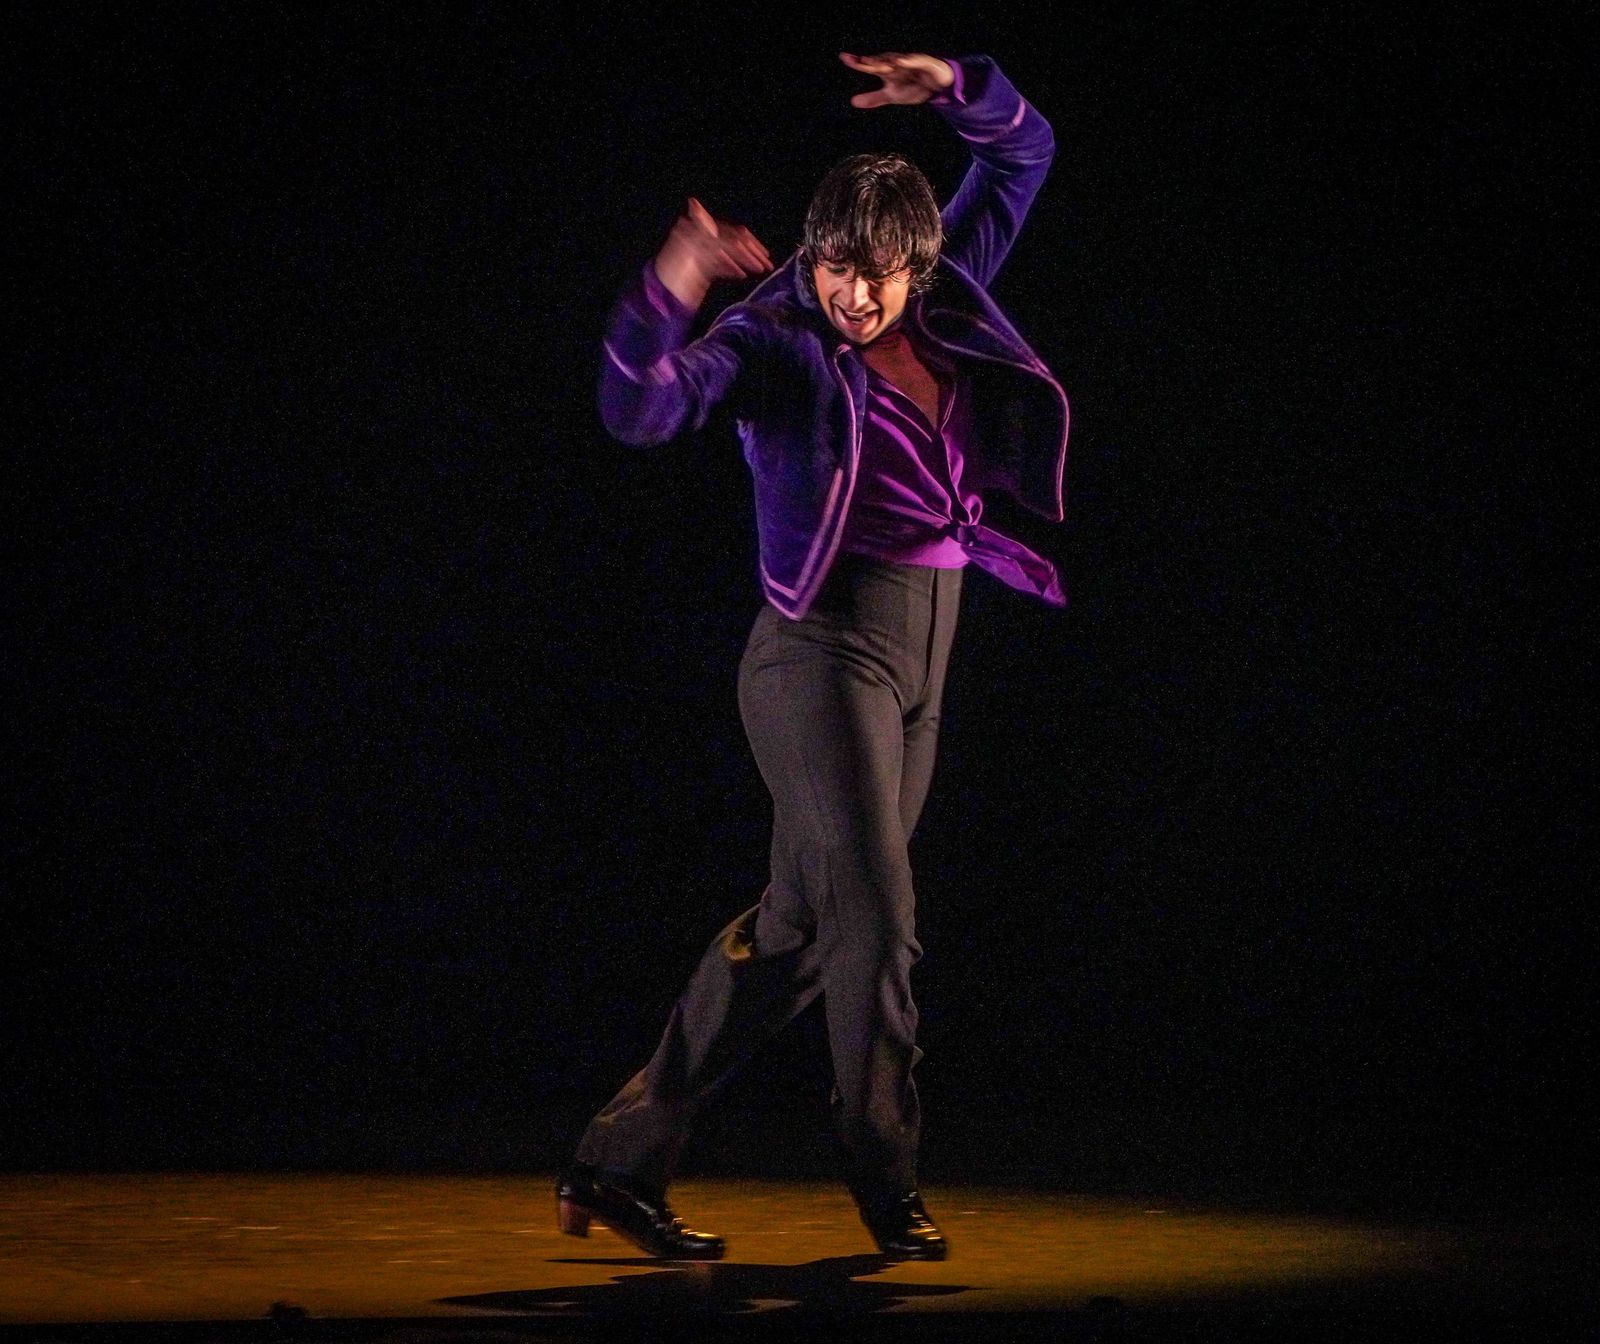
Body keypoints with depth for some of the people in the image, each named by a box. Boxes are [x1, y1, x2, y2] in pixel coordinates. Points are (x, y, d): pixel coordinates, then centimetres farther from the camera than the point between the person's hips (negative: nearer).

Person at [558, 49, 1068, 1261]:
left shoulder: (944, 306, 9)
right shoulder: (776, 340, -8)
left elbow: (1025, 154, 16)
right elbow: (642, 408, -24)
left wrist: (958, 89, -3)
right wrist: (668, 290, -40)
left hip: (921, 660, 7)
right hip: (826, 649, -7)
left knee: (794, 930, 8)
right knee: (875, 921, -11)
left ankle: (621, 1163, 14)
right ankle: (889, 1181, 5)